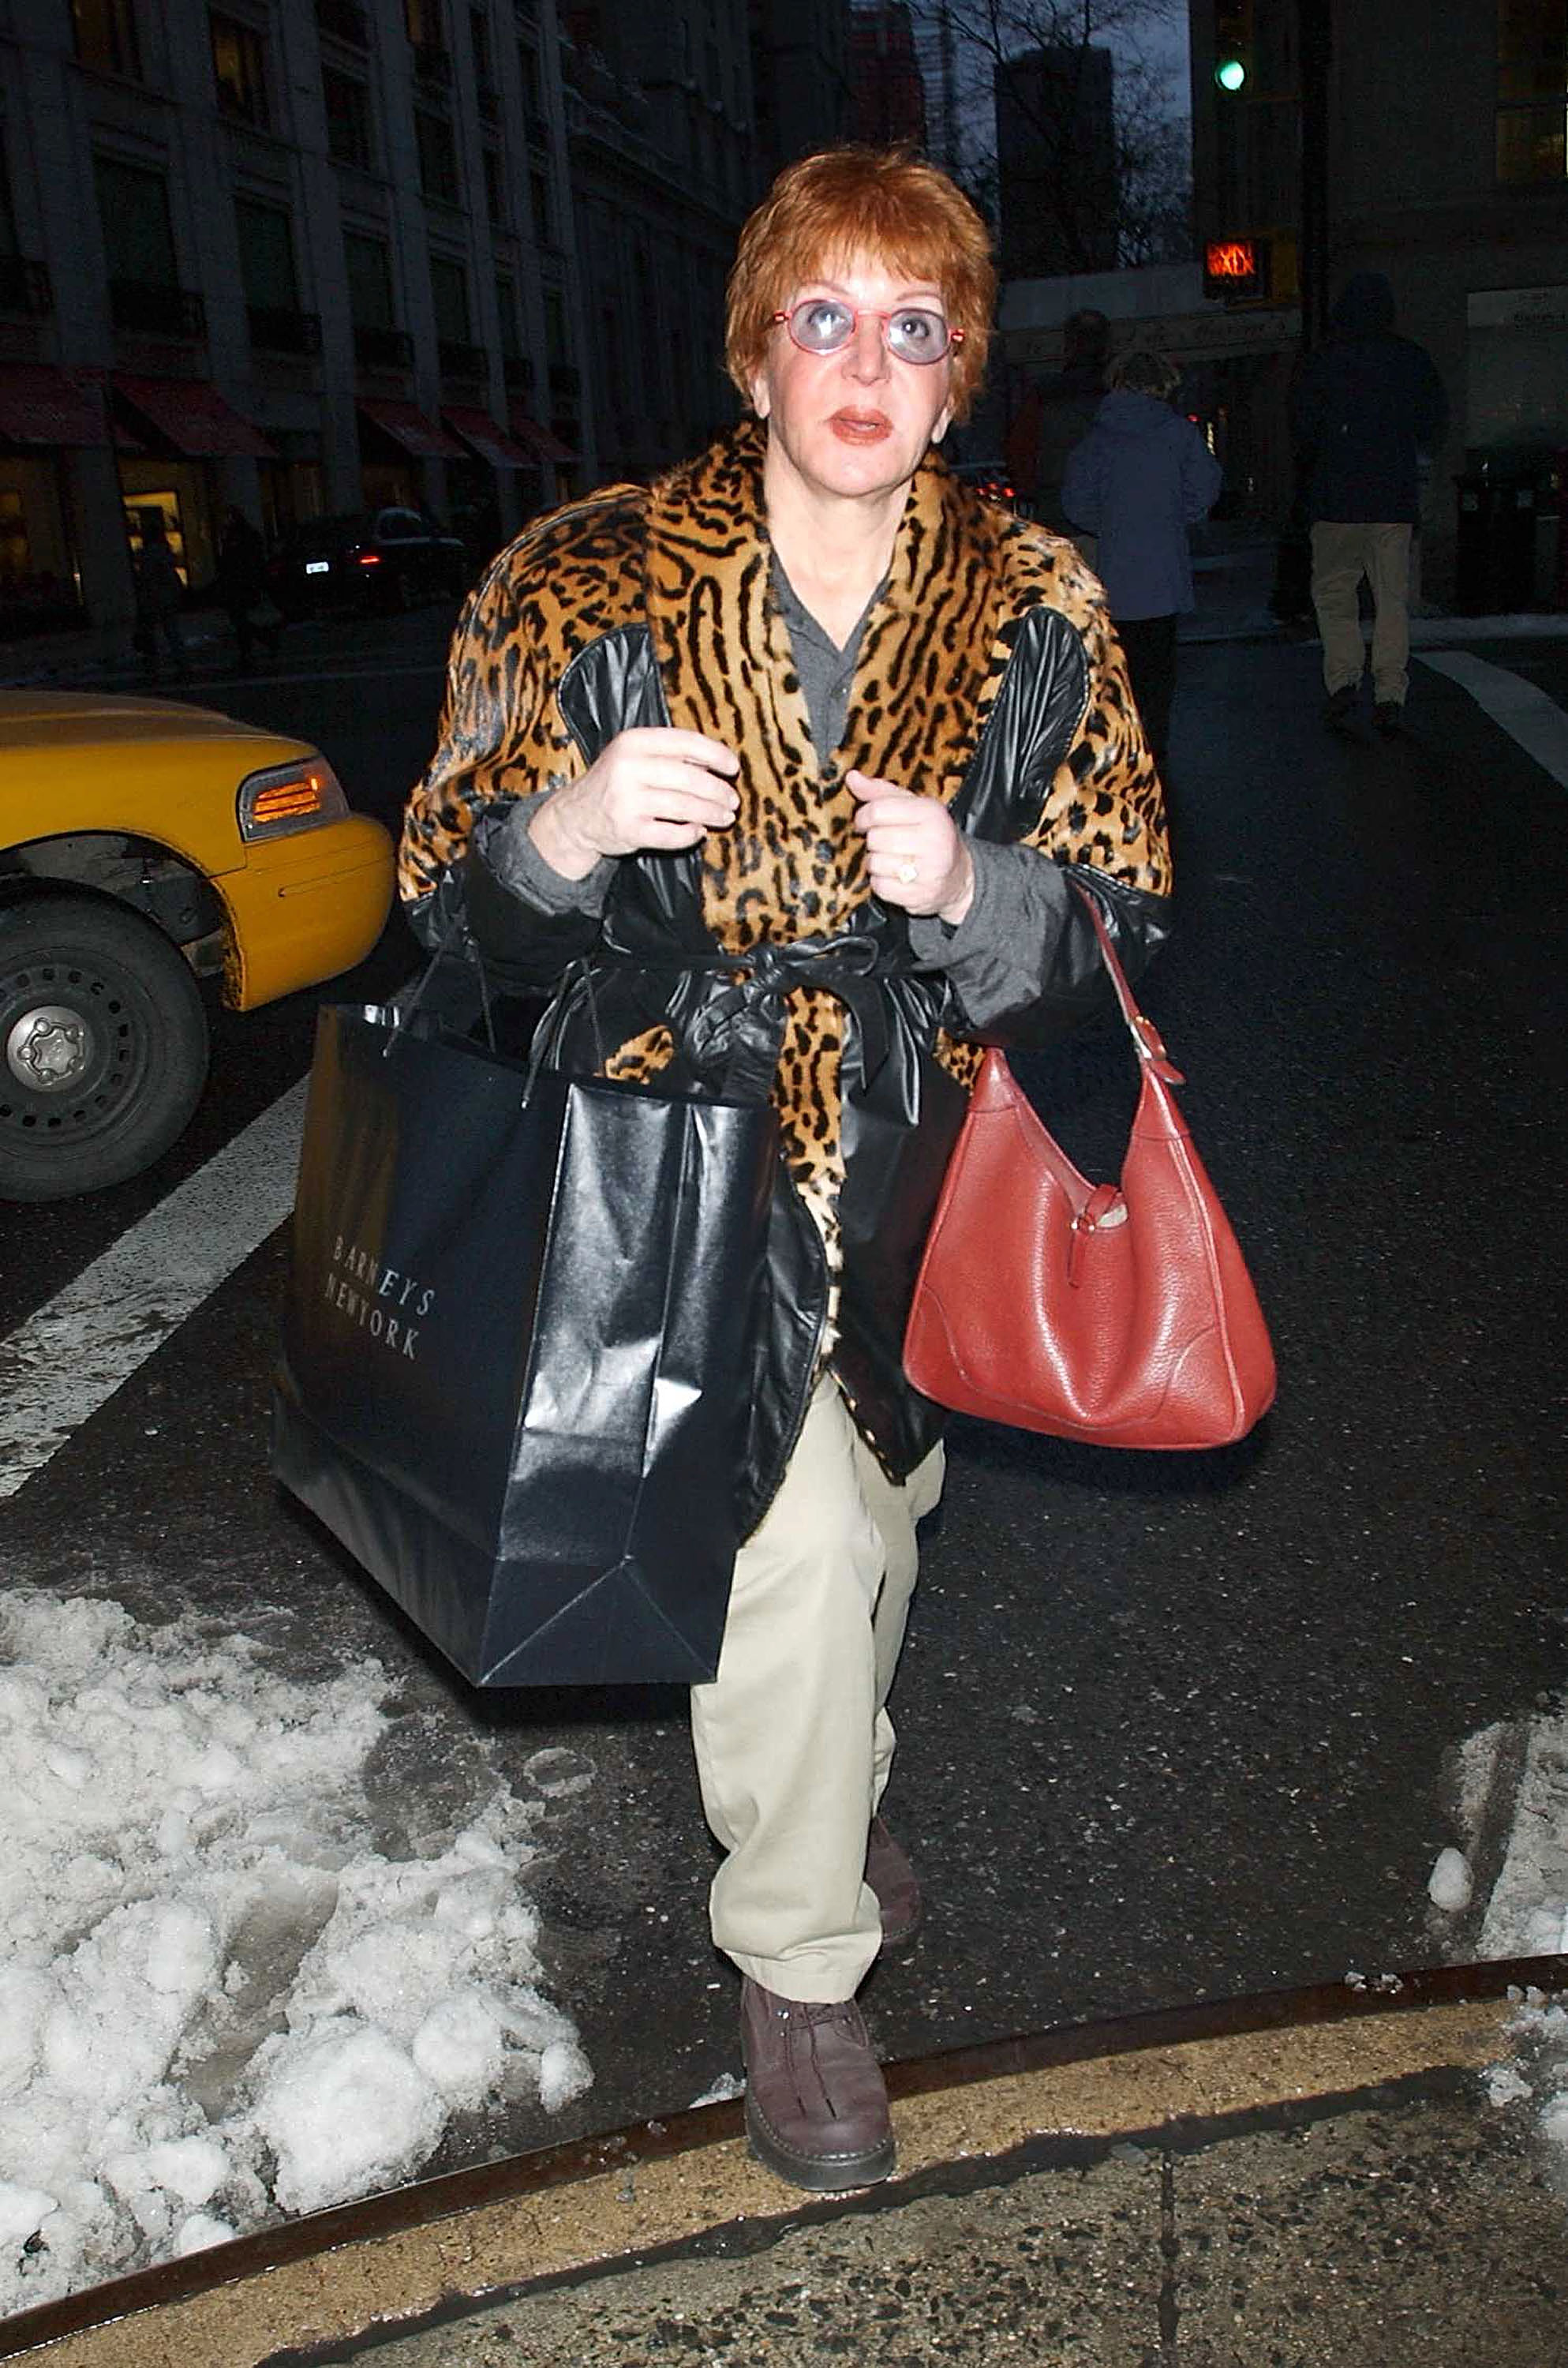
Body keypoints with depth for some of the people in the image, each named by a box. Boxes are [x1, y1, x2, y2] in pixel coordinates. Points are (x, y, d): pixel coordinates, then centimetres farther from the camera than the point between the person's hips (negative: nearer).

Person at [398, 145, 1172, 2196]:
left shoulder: (1035, 611, -4)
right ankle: (799, 1959, 12)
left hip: (913, 1157, 4)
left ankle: (837, 1789, 52)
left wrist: (968, 888, -23)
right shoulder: (583, 589, -8)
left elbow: (1119, 924, -1)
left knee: (884, 1490, 20)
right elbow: (448, 902, -5)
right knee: (797, 1529, -15)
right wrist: (567, 827, -28)